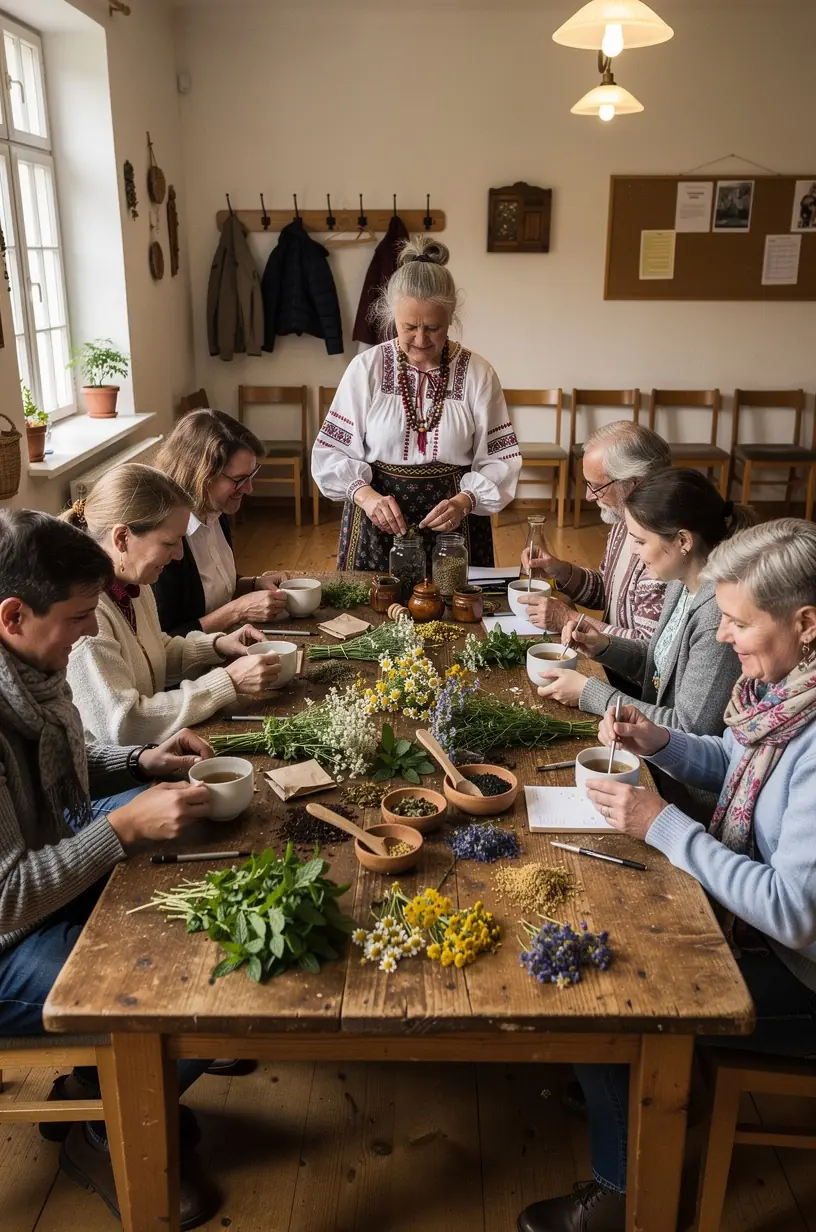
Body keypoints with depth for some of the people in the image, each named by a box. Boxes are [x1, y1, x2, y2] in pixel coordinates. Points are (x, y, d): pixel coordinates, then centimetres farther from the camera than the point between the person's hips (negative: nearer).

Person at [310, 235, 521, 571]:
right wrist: (366, 495, -20)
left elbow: (499, 459, -3)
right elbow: (331, 452, -2)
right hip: (378, 520, 0)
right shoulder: (366, 369, -5)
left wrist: (465, 501, -21)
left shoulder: (477, 373, -4)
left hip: (454, 522, 0)